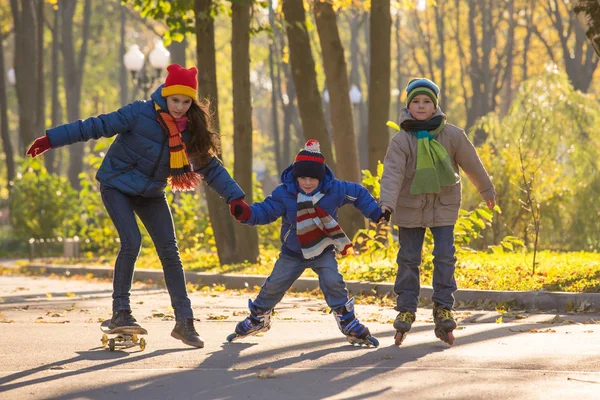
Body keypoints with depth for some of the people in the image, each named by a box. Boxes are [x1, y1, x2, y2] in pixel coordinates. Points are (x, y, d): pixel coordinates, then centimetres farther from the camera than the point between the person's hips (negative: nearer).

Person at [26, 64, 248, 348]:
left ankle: (184, 321, 4)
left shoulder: (192, 130, -8)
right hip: (117, 186, -4)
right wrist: (51, 140, -18)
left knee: (170, 252, -2)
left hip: (151, 193, 4)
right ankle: (120, 312, -10)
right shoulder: (140, 114, -22)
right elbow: (97, 126, -18)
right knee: (131, 242, -22)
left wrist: (235, 197, -12)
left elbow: (211, 167, -2)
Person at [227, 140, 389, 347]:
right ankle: (257, 320, 28)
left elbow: (359, 194, 1)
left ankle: (349, 325, -9)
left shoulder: (334, 190, -16)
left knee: (333, 282, -22)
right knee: (274, 286, 2)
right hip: (293, 253, 1)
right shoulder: (284, 193, -18)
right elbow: (264, 212, -15)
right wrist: (245, 213, -34)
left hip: (323, 252, -1)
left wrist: (376, 213, 2)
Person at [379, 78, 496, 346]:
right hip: (410, 206, -1)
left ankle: (443, 308, 5)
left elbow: (471, 164, 7)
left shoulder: (452, 135, -6)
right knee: (408, 259, 5)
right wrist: (386, 203, -36)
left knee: (445, 256, -5)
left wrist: (487, 191, 18)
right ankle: (406, 309, 13)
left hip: (444, 205, 1)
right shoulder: (401, 140, -11)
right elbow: (393, 173, -21)